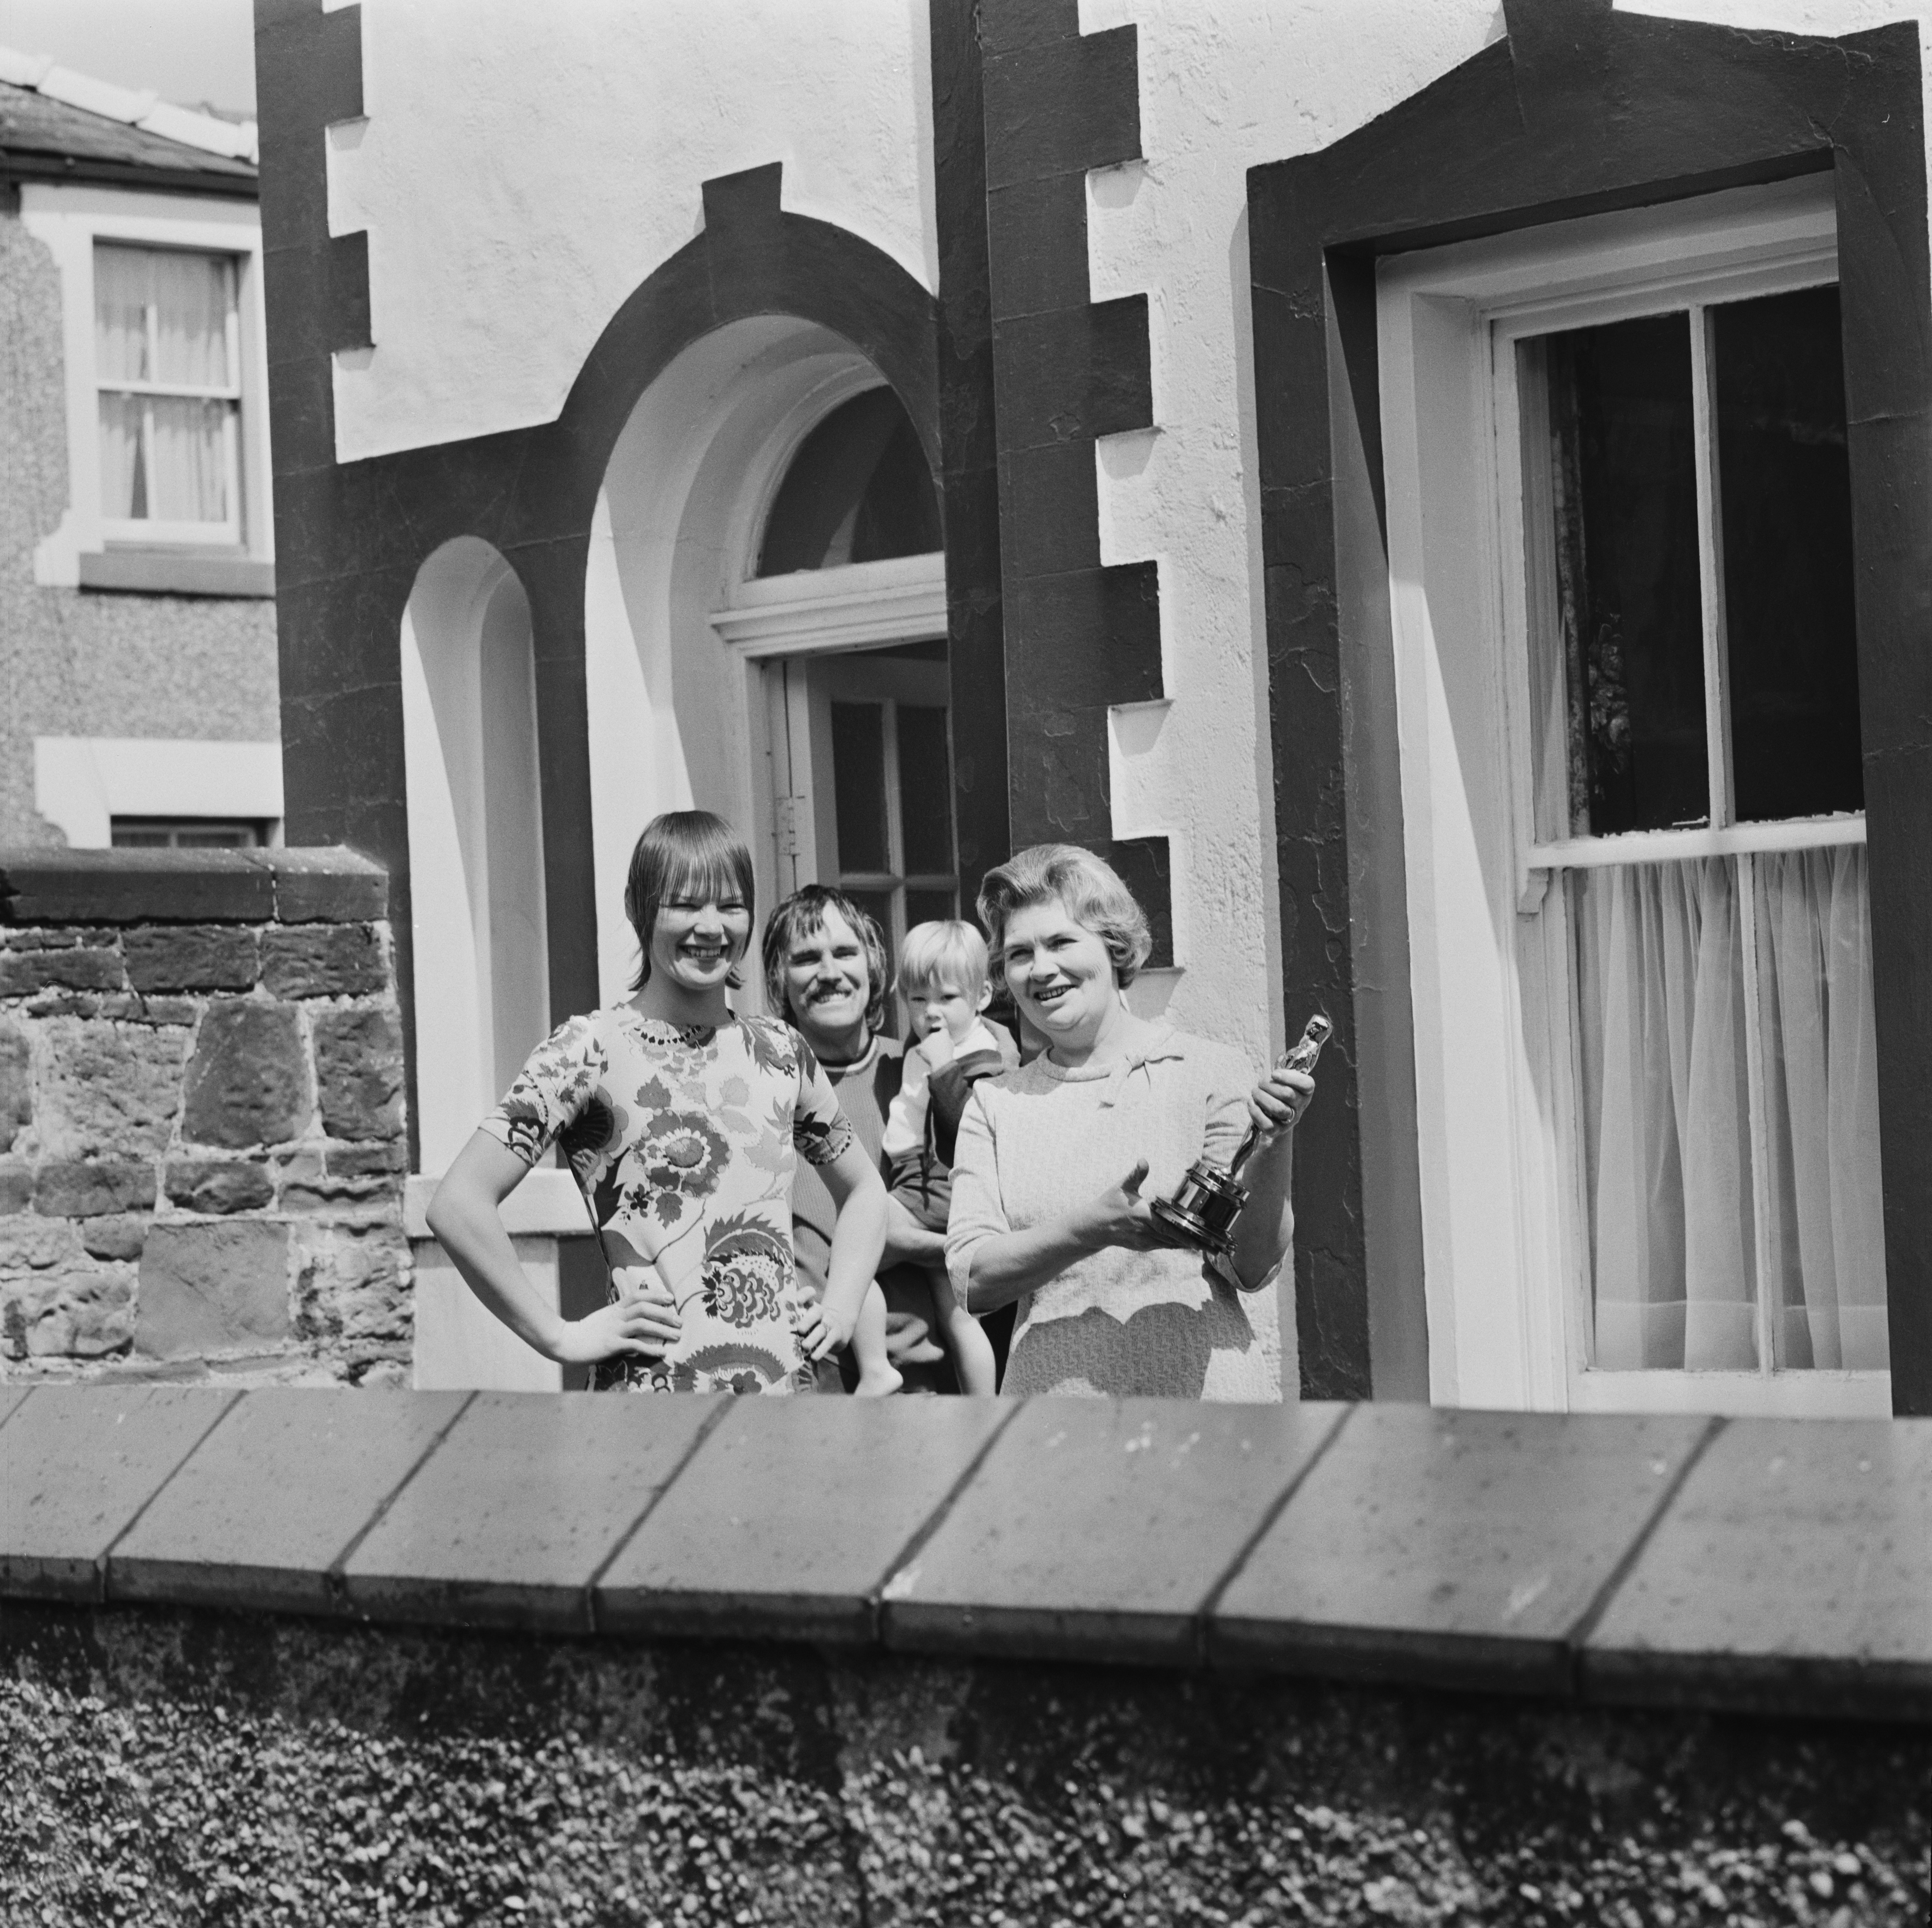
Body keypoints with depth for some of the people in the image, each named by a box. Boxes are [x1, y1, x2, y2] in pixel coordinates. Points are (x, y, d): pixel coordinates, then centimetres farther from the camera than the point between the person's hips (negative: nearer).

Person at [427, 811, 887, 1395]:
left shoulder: (780, 1052, 11)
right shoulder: (590, 1051, -5)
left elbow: (863, 1189, 26)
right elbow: (458, 1205, -13)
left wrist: (840, 1306, 10)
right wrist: (560, 1337, -11)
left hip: (790, 1386, 5)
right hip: (654, 1387, -5)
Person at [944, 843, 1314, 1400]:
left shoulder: (1205, 1071, 3)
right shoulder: (995, 1104, 10)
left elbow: (1252, 1267, 0)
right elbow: (971, 1280, -1)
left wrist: (1272, 1148, -17)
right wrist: (1092, 1228, -16)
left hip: (1204, 1390, -1)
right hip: (1052, 1394, 1)